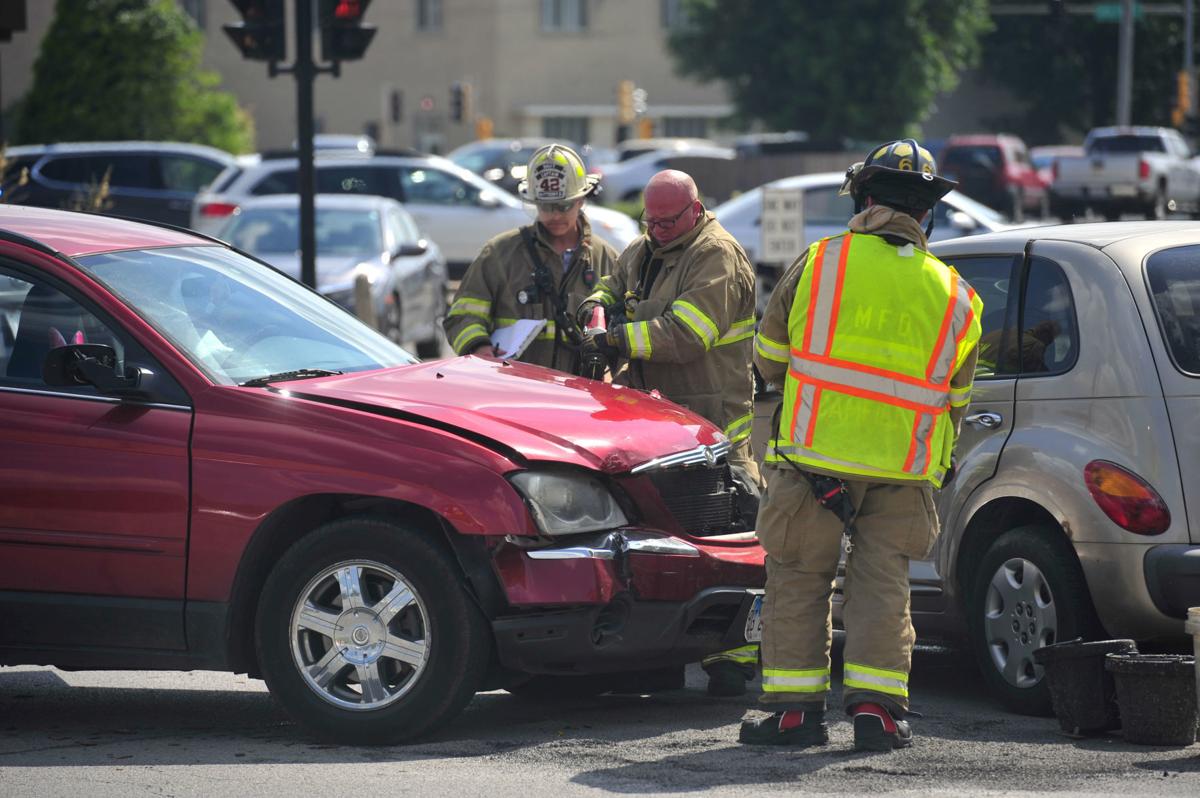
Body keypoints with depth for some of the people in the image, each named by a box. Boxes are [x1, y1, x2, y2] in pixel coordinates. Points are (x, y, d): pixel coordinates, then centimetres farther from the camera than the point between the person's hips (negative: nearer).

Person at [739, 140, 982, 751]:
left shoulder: (818, 263, -1)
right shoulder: (953, 295, 7)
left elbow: (768, 357, 7)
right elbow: (956, 397, 15)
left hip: (816, 454, -2)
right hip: (904, 470, 2)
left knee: (798, 581, 8)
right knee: (882, 585, 8)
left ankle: (795, 707, 8)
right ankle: (876, 706, 0)